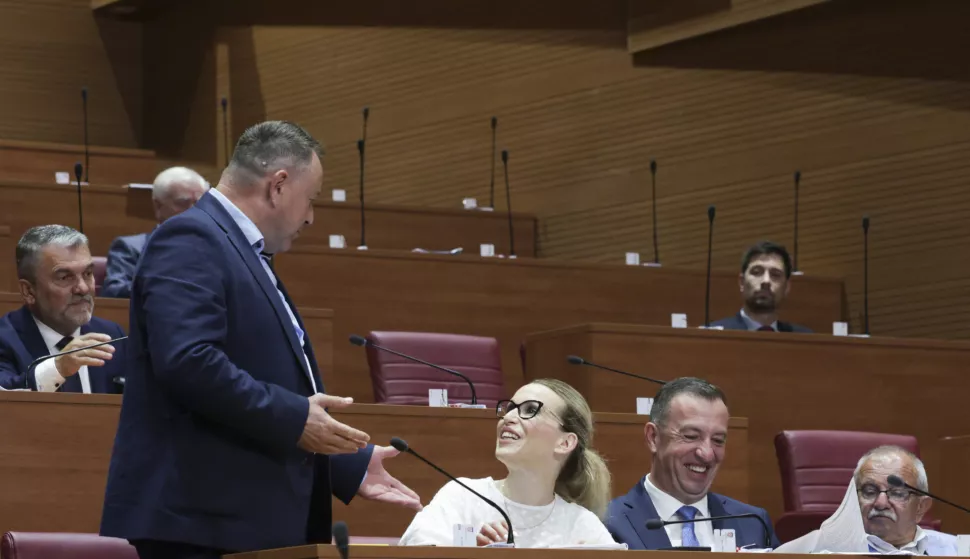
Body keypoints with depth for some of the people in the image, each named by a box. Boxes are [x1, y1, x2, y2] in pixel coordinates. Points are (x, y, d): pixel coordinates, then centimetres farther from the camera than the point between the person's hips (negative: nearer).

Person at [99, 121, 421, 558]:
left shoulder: (246, 255, 23)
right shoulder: (191, 240, -9)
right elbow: (187, 361, -23)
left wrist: (353, 466, 20)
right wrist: (294, 418, -19)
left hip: (256, 521, 10)